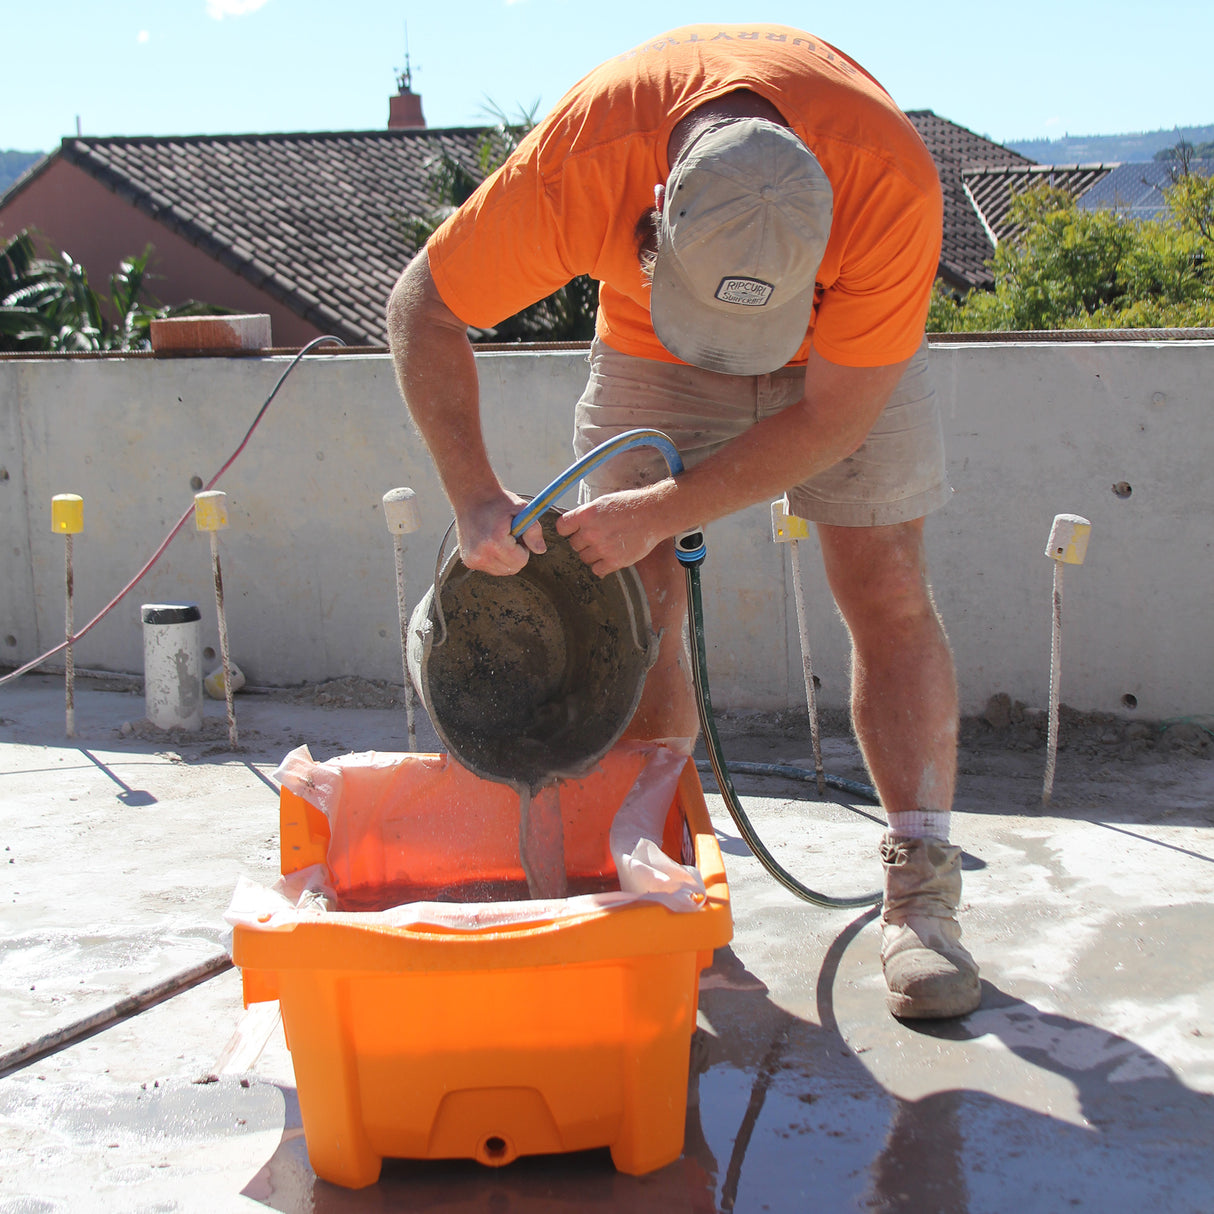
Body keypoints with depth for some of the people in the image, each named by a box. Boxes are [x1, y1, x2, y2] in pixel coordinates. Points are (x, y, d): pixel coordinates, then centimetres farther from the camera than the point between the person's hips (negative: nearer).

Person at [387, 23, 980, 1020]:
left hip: (844, 346, -1)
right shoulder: (576, 163, -38)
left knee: (887, 588, -10)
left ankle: (921, 892, -4)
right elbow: (423, 307, -23)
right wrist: (475, 494, -32)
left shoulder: (893, 179, -40)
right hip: (647, 341, 1)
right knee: (634, 596, -7)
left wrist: (661, 509, -32)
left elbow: (836, 415, -29)